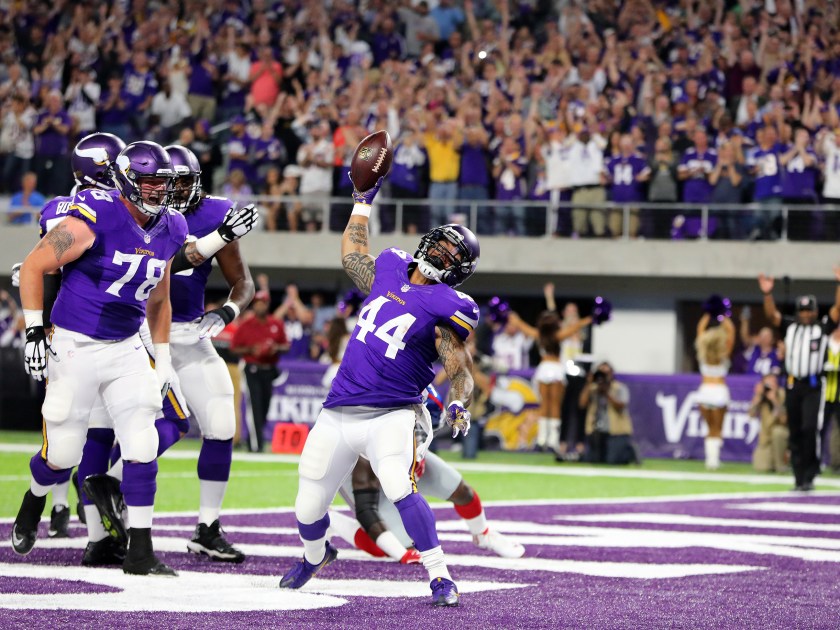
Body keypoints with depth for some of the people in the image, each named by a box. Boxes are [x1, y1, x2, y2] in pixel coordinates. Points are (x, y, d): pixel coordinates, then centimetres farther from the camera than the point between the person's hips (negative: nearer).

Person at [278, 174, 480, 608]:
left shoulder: (446, 307, -5)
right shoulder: (388, 271, 11)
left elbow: (461, 371, -7)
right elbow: (351, 256, 32)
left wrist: (458, 403, -27)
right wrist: (363, 200, 35)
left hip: (390, 416, -5)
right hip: (337, 416, 5)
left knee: (399, 488, -31)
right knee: (308, 511, 7)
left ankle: (441, 579, -19)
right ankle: (315, 556, 42)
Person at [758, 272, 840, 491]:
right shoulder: (790, 326, 13)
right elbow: (771, 314, 4)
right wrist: (767, 293, -12)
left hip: (813, 386, -4)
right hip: (792, 384, 4)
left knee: (809, 428, -17)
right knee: (795, 432, 6)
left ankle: (809, 475, -10)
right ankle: (799, 478, 12)